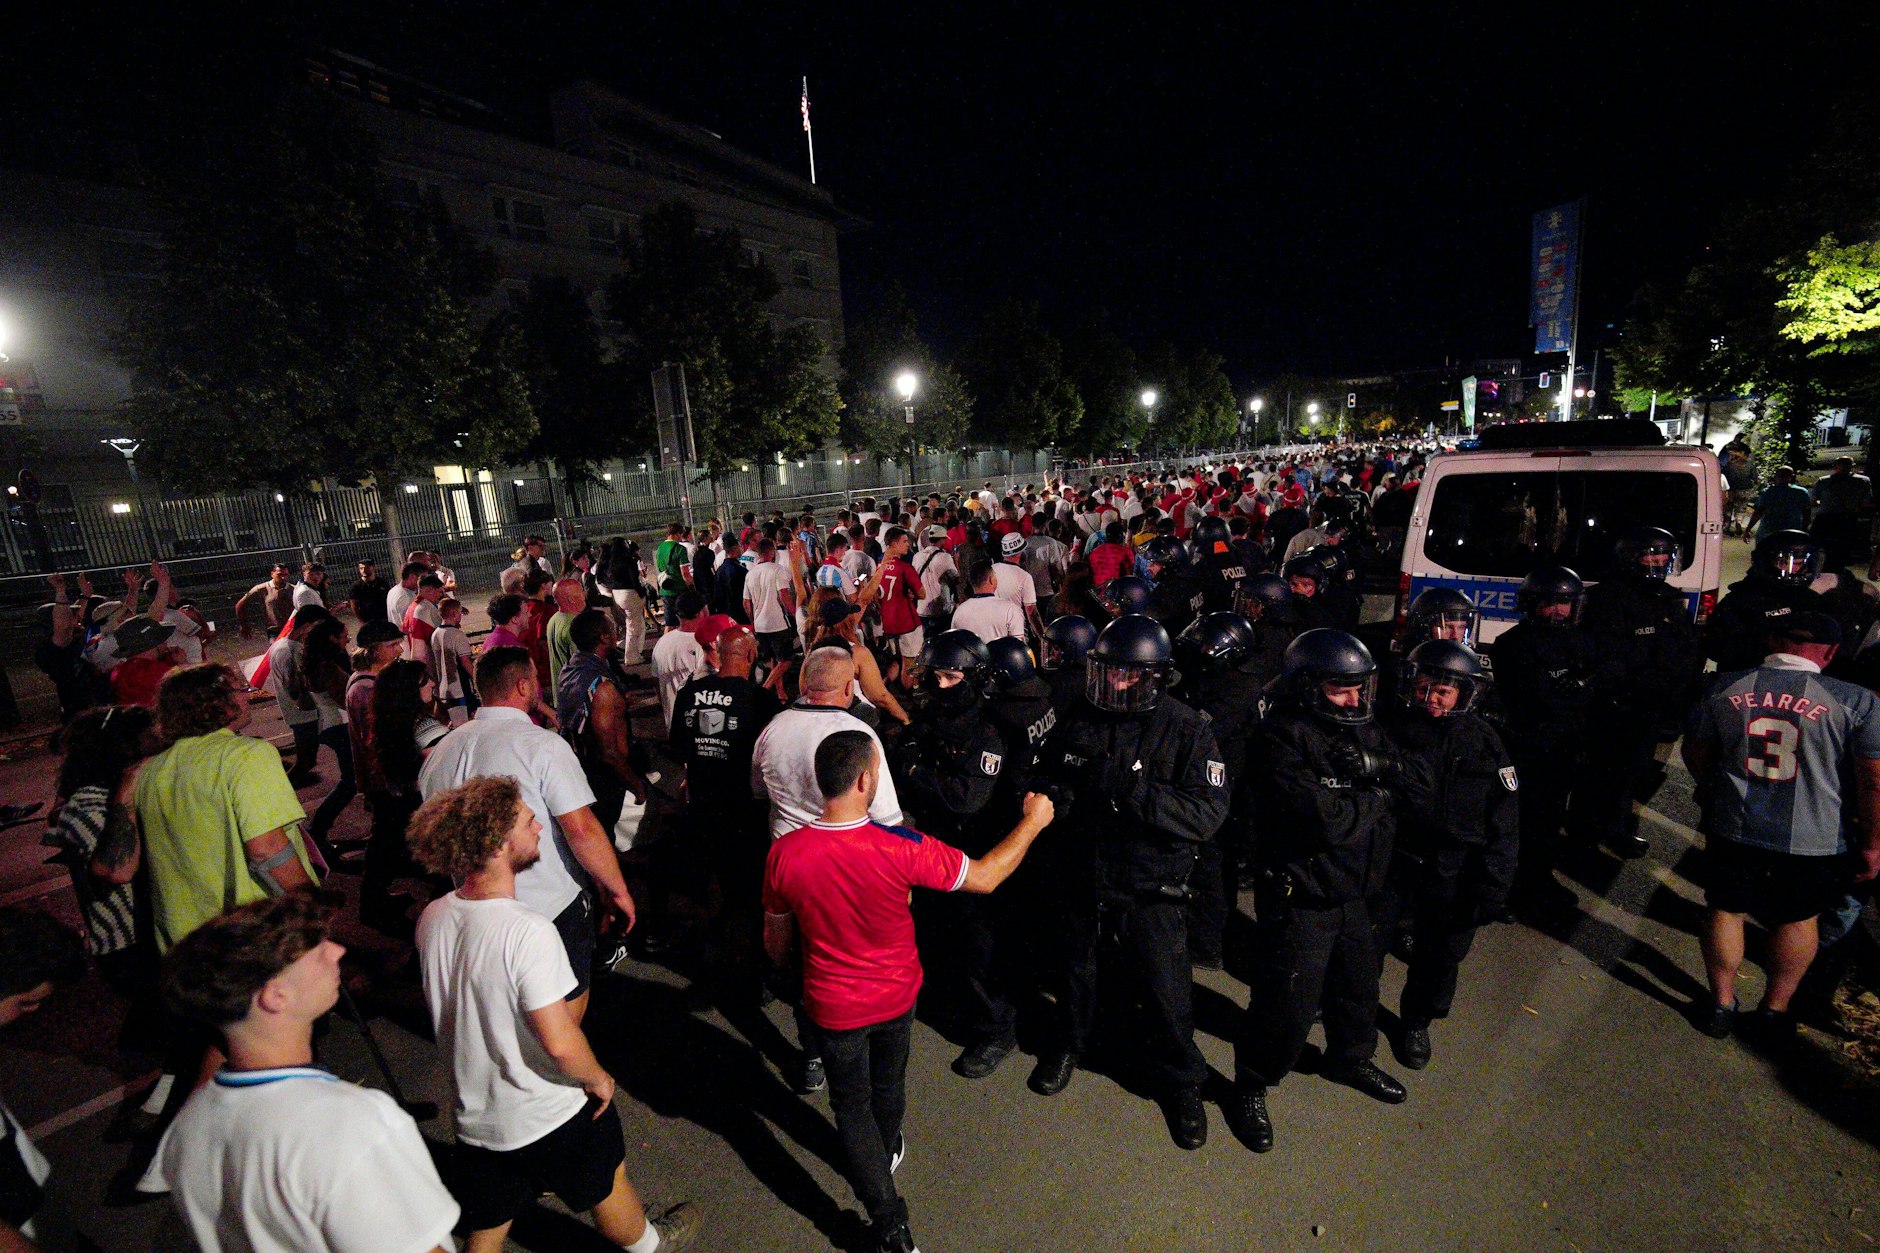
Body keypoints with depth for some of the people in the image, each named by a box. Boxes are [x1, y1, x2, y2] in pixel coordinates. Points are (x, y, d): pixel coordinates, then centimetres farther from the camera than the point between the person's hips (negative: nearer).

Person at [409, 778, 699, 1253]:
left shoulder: (433, 918, -9)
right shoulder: (526, 930, -33)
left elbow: (442, 1010, 7)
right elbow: (560, 1042, -32)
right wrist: (598, 1079, -13)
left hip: (476, 1116, 5)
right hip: (552, 1116, -5)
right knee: (606, 1184, 23)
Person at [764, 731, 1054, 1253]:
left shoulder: (785, 854, -27)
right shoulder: (902, 849, -32)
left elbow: (776, 945, -9)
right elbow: (986, 876, -18)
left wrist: (791, 964, 15)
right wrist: (1032, 822, -5)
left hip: (834, 1007, -1)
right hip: (896, 995, 1)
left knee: (852, 1103, 23)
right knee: (888, 1083, 31)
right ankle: (887, 1151, 59)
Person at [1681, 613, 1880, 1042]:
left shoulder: (1725, 687, -6)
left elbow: (1695, 752, 5)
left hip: (1734, 829, 0)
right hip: (1815, 841, 0)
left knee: (1727, 911, 14)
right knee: (1798, 921, 19)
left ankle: (1721, 1005, 24)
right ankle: (1775, 1009, 30)